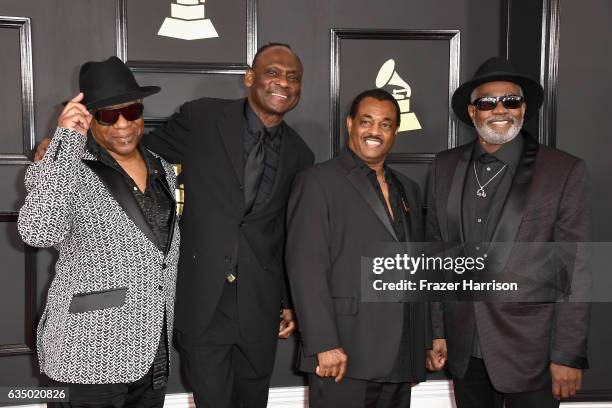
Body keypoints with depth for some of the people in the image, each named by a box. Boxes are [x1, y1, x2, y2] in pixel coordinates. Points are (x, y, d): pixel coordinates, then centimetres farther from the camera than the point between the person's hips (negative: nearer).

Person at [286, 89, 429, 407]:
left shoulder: (407, 189, 16)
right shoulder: (317, 182, -5)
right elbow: (306, 268, -13)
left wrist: (419, 350, 15)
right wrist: (324, 345, -18)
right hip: (343, 357, -6)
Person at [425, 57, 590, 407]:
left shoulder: (565, 171, -8)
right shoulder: (446, 167, 3)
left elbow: (574, 271, -8)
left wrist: (569, 356, -8)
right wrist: (436, 332, 6)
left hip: (529, 352, -3)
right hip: (464, 351, 3)